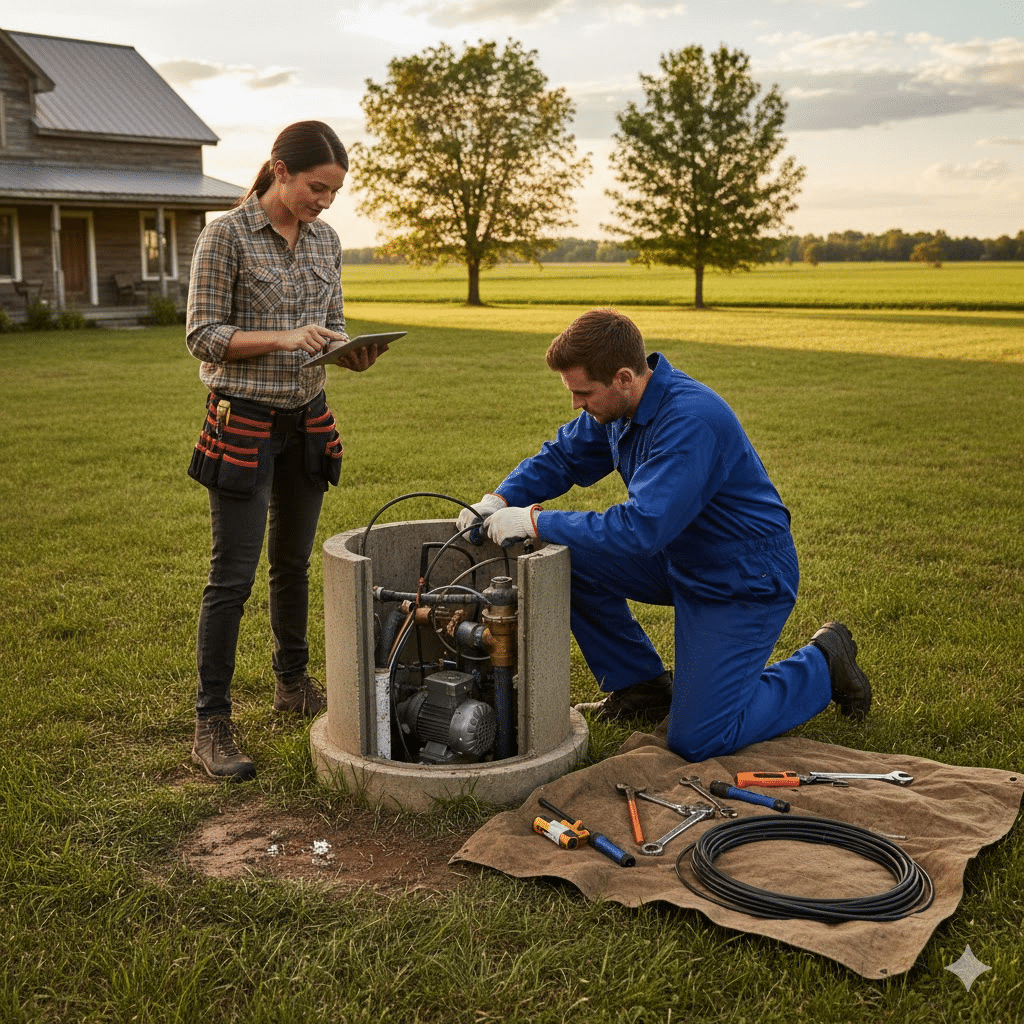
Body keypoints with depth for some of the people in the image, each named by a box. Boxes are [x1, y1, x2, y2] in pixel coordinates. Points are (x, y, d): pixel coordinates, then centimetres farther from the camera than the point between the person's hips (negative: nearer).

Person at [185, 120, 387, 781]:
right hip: (244, 422, -6)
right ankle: (212, 724, 3)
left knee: (294, 562, 17)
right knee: (234, 574, -5)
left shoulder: (326, 240, 7)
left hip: (308, 421, 6)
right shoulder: (227, 236, -10)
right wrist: (283, 337, -23)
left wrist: (352, 353, -9)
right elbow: (202, 336, -11)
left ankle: (294, 683, 34)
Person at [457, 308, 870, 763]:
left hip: (745, 582, -8)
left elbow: (641, 527, -37)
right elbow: (560, 457, 9)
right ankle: (643, 687, 13)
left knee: (696, 741, -11)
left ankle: (823, 664, 12)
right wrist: (498, 501, -9)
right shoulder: (620, 405, -4)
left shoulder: (691, 419, -32)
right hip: (680, 558, 8)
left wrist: (535, 521, -33)